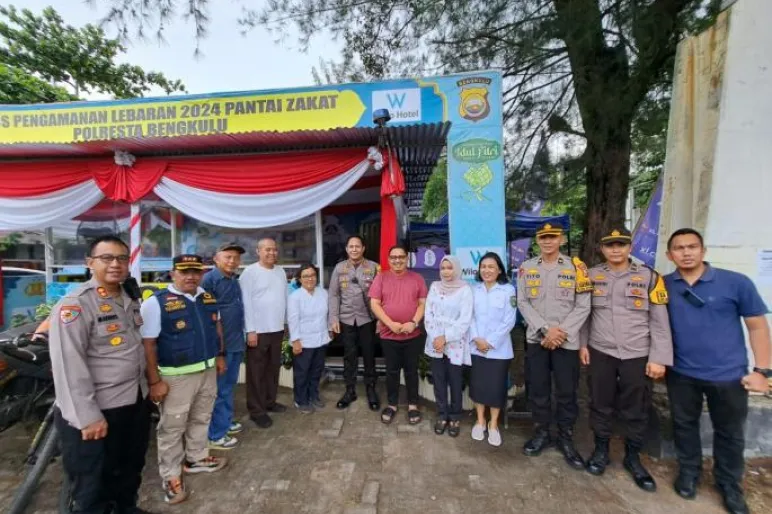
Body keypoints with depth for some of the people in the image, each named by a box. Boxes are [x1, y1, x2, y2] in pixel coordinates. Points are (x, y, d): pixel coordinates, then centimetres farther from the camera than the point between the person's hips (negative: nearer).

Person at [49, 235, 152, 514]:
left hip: (136, 401, 8)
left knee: (130, 468, 27)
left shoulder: (130, 300, 6)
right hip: (97, 410, -7)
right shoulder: (74, 305, -18)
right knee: (92, 485, 13)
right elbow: (68, 366, -21)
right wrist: (87, 416, -22)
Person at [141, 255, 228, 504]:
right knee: (172, 427, 10)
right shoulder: (156, 302, -16)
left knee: (201, 419, 22)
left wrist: (220, 356, 13)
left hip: (208, 370, 6)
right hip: (176, 376, -6)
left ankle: (196, 458, 43)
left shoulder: (209, 298, 3)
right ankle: (171, 476, 30)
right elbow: (148, 344, -16)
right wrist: (155, 381, -17)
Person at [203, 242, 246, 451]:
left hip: (236, 341, 8)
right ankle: (216, 435, 18)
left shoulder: (235, 280, 9)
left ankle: (226, 420, 36)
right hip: (219, 344, -8)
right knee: (219, 388, 4)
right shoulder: (209, 279, -16)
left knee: (229, 385, 20)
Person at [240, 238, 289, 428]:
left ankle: (270, 401, 34)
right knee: (257, 371, 6)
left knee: (273, 368, 18)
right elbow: (246, 302, -13)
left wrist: (285, 322, 10)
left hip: (277, 329, 6)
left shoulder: (281, 271, 8)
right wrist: (250, 330, -15)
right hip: (258, 330, -6)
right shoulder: (250, 272, -11)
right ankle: (257, 410, 18)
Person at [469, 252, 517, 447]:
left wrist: (490, 342, -12)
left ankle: (493, 424, 27)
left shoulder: (508, 290, -6)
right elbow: (470, 316, 1)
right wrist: (477, 339, -12)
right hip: (476, 347, 2)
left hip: (499, 348, -2)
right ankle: (480, 421, 31)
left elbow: (509, 321, -10)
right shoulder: (473, 290, 2)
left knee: (496, 386, 6)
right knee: (477, 384, 11)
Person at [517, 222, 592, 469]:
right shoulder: (526, 268, 2)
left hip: (567, 342, -1)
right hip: (536, 339, 1)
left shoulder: (576, 267, -2)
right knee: (537, 390, 11)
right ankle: (541, 433, 31)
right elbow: (523, 303, -2)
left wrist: (561, 332, -12)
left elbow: (583, 307, -4)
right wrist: (545, 329, -12)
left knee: (567, 392, 9)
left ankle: (566, 439, 29)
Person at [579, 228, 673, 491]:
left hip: (638, 355, -1)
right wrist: (583, 344, 4)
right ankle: (601, 449, 32)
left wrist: (658, 358, -7)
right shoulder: (592, 276, 1)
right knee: (600, 404, 12)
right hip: (600, 352, 1)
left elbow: (660, 321, -3)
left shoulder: (649, 277, -3)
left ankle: (633, 457, 33)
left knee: (636, 409, 12)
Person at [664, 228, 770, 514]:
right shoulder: (663, 286, -5)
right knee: (684, 425, 17)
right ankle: (688, 472, 39)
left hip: (729, 374, -1)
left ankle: (730, 486, 40)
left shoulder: (736, 282, -9)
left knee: (730, 433, 17)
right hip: (681, 373, 1)